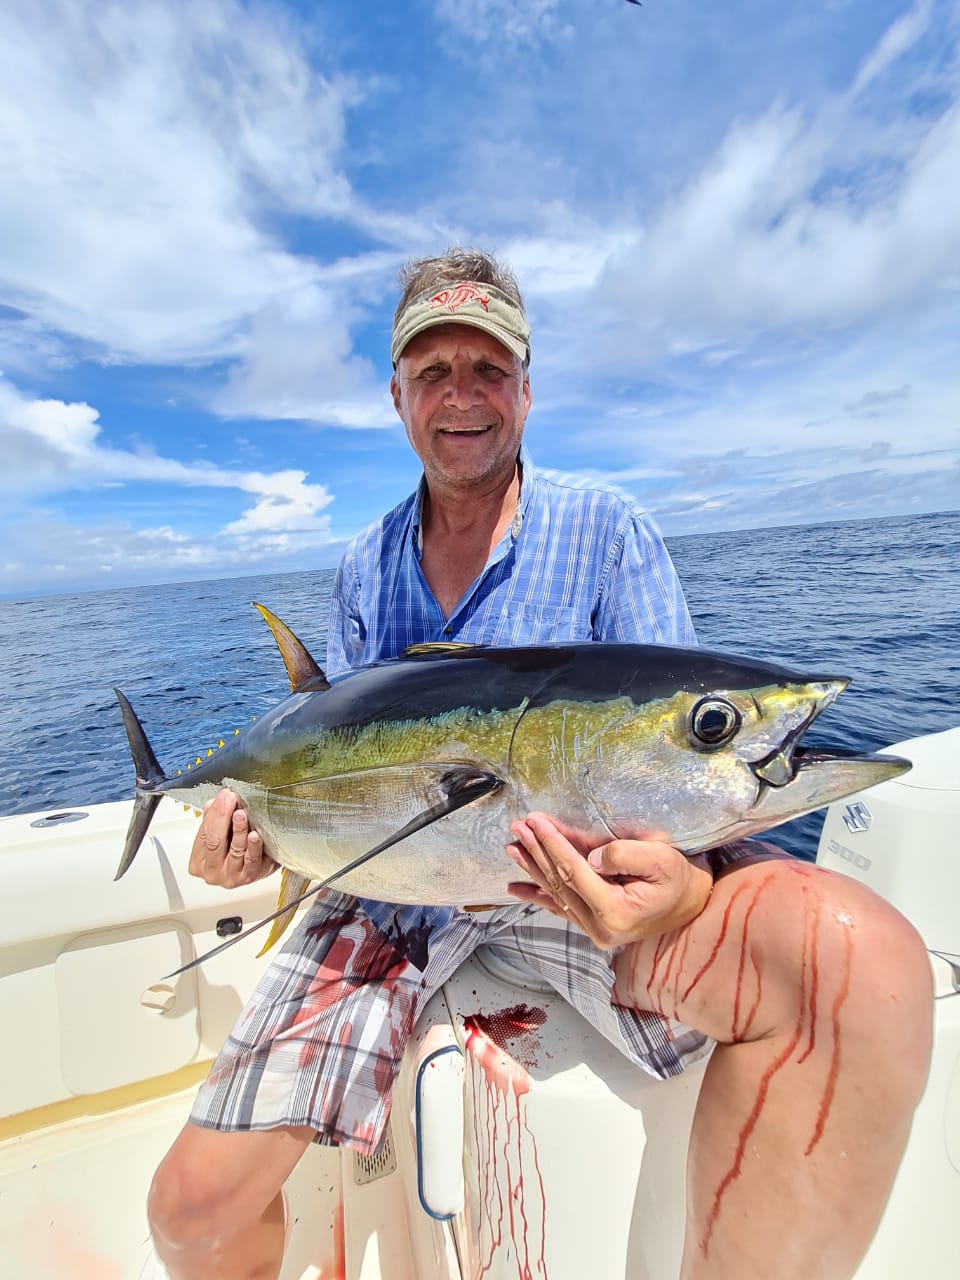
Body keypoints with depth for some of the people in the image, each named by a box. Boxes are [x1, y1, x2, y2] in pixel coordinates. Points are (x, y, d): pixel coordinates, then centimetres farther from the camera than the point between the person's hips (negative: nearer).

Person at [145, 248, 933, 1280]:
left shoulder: (607, 531, -2)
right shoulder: (362, 568, 10)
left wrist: (679, 872, -28)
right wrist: (264, 823, -6)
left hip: (574, 871, -2)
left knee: (862, 962, -29)